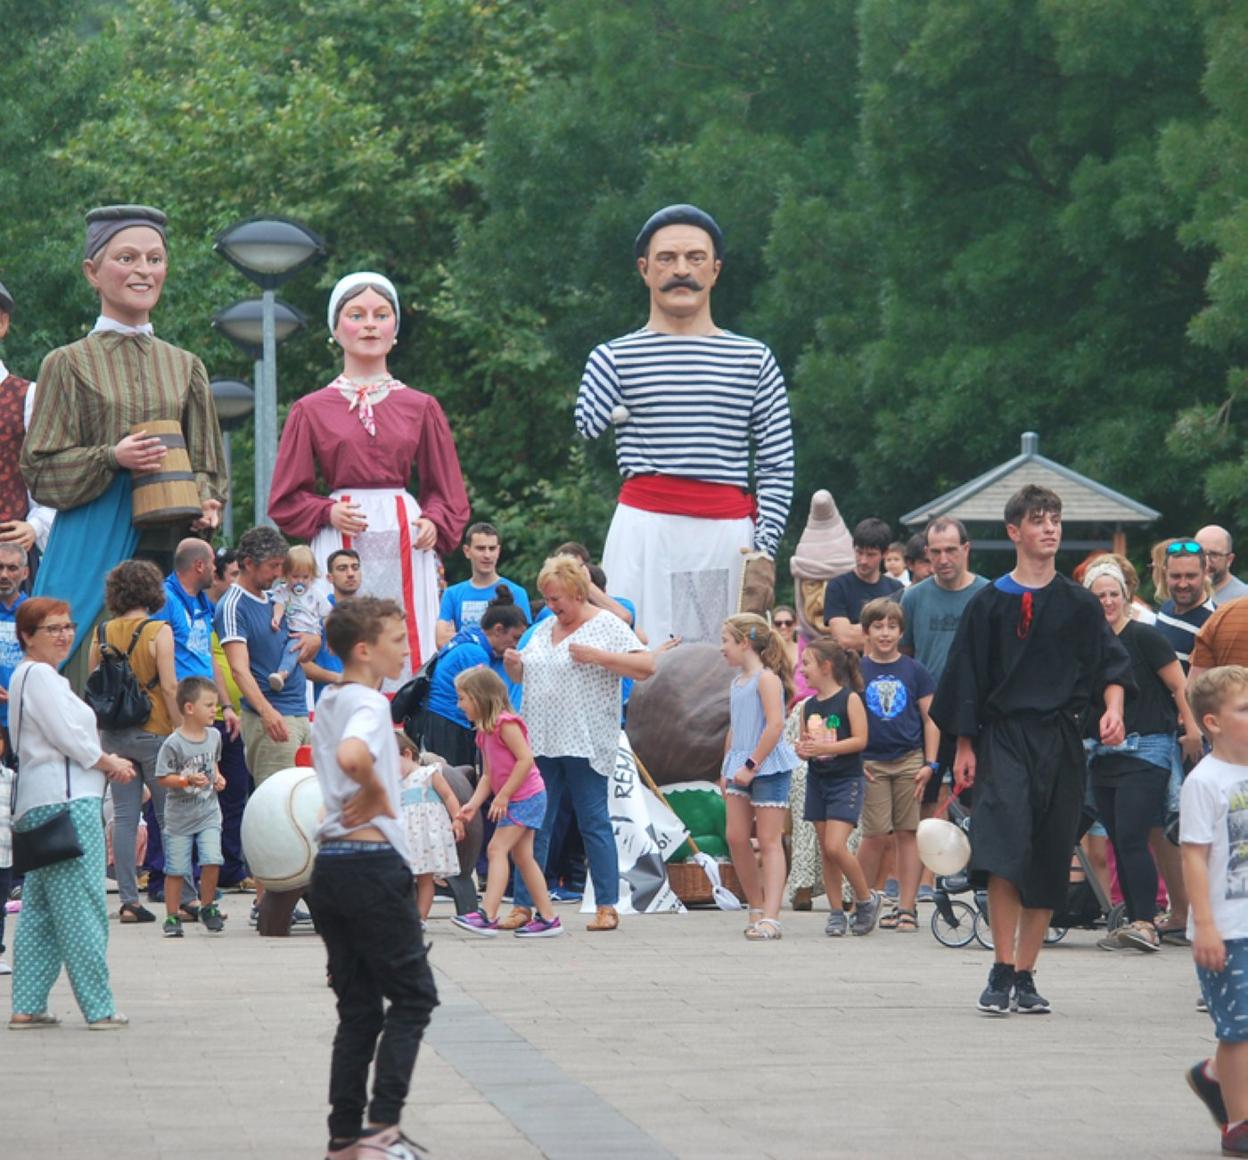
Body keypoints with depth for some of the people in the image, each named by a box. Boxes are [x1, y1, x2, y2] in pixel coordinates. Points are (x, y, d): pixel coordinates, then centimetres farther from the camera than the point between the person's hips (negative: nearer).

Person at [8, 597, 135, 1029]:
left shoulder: (30, 675, 20)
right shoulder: (39, 675, -11)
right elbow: (69, 738, -16)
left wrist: (106, 762, 5)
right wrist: (111, 763, -1)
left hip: (38, 806, 11)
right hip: (65, 799, -11)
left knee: (39, 911, 11)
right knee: (82, 910, -8)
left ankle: (27, 1007, 13)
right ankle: (99, 1008, -7)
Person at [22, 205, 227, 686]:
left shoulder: (185, 368, 14)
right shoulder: (69, 365, 4)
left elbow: (207, 465, 18)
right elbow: (40, 472, 0)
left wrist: (205, 504, -3)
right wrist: (111, 459, -16)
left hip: (166, 549, 3)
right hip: (91, 554, -3)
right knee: (90, 681, -9)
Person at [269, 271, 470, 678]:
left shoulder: (421, 408, 13)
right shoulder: (311, 410, 9)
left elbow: (445, 490, 15)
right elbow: (287, 499, 10)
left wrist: (433, 522, -6)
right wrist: (328, 513, -9)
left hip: (404, 543, 1)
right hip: (341, 547, -1)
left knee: (410, 657, -6)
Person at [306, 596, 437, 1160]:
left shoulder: (328, 701, 15)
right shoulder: (369, 703, -13)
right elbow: (352, 755, -34)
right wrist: (377, 792, -17)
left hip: (330, 865, 9)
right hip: (371, 863, -8)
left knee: (358, 1008, 12)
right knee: (412, 996, 0)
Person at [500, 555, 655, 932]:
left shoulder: (607, 626, -2)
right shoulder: (544, 629, 17)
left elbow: (646, 667, -10)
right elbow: (524, 676, 26)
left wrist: (598, 656, -19)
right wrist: (513, 665, 3)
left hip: (585, 743, -6)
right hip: (540, 742, 6)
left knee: (594, 824, -2)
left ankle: (607, 907, 1)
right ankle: (523, 905, 7)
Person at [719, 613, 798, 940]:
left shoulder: (767, 679, -11)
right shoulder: (736, 683, 16)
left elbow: (775, 724, -20)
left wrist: (752, 765, -21)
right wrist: (726, 770, 17)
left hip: (768, 766, -8)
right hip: (741, 767, 8)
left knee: (769, 841, -8)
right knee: (736, 838, 3)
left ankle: (770, 918, -12)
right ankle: (757, 908, 14)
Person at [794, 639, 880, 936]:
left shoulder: (849, 699, -8)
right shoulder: (808, 706, 11)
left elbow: (860, 740, -13)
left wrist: (824, 748, -20)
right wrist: (802, 750, -6)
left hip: (846, 780, -6)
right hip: (817, 779, 6)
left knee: (836, 846, -15)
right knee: (825, 850, 5)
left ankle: (866, 898, 4)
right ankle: (836, 912, 12)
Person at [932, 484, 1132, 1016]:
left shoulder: (1080, 605, 9)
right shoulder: (989, 604, 4)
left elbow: (1112, 664, 5)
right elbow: (967, 677, 5)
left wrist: (1112, 707, -15)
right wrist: (964, 746, 0)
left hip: (1060, 742, 3)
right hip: (1003, 738, -3)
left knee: (1047, 865, 4)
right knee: (1004, 851, -19)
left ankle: (1025, 976, 14)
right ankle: (1002, 972, -17)